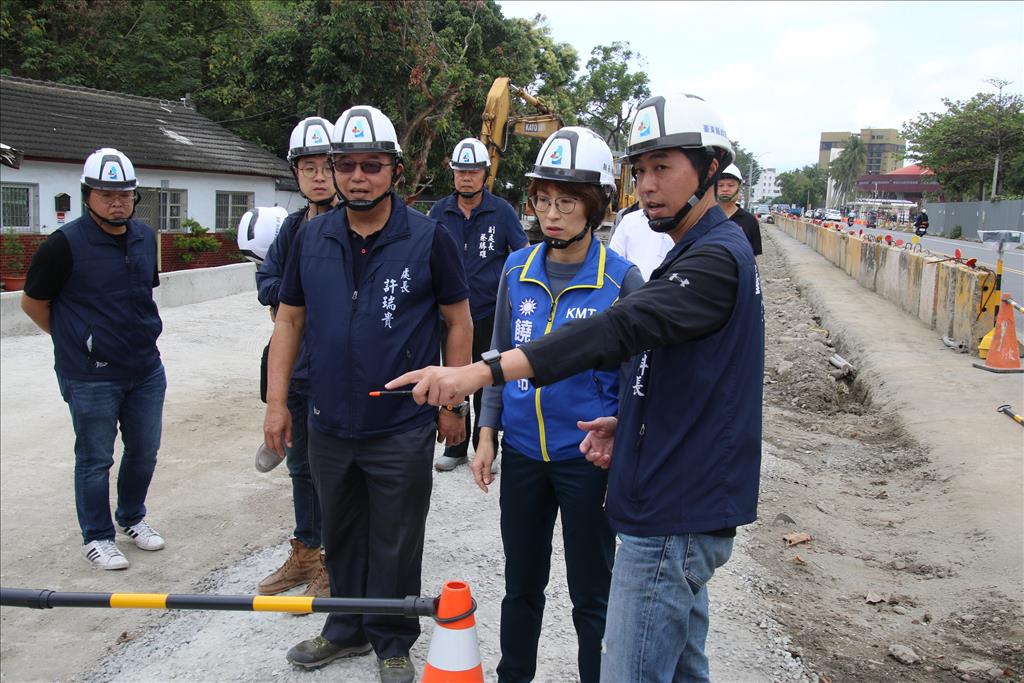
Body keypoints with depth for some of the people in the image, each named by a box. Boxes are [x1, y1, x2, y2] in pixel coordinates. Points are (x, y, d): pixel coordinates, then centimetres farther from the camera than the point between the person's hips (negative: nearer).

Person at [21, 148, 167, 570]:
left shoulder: (146, 238, 5)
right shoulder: (65, 244, -13)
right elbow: (32, 302, -3)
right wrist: (75, 340, 5)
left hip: (146, 370, 6)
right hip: (91, 377, -6)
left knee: (145, 451, 16)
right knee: (95, 459, 7)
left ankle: (132, 518, 38)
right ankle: (97, 537, 25)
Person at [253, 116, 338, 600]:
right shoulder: (294, 226, 10)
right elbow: (266, 284, 3)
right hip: (295, 365, 7)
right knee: (302, 465, 20)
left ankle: (335, 565, 22)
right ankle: (305, 554, 37)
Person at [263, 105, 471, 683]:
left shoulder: (429, 238, -9)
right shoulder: (312, 239, 3)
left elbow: (459, 321, -3)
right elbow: (289, 319, 9)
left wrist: (451, 403, -3)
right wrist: (278, 400, 4)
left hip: (403, 429, -4)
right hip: (330, 425, 4)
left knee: (395, 545, 10)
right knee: (341, 537, 20)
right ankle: (347, 629, 40)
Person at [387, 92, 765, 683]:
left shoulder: (717, 258, -18)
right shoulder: (707, 251, 15)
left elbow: (623, 328, -34)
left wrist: (484, 371, -41)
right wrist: (628, 421, 6)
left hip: (673, 520, -10)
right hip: (685, 505, 10)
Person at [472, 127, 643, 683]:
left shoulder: (621, 279, -9)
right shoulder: (517, 270, 2)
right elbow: (500, 357, 9)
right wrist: (487, 434, 5)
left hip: (587, 458, -3)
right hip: (522, 453, 4)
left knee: (591, 594, 11)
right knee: (521, 584, 19)